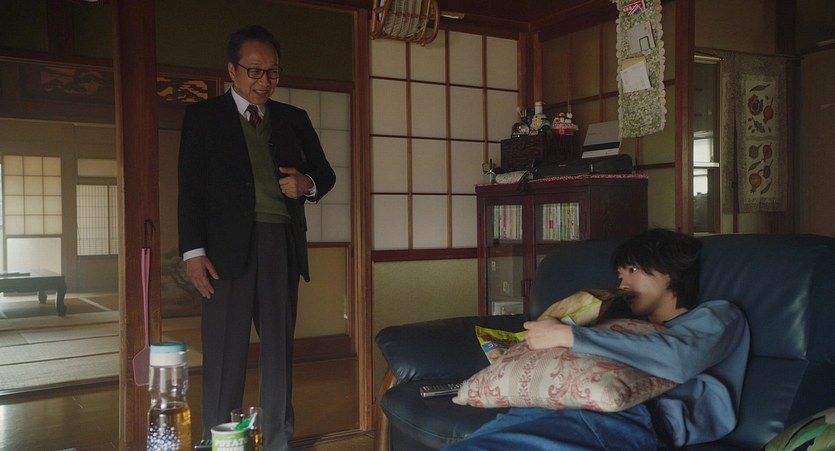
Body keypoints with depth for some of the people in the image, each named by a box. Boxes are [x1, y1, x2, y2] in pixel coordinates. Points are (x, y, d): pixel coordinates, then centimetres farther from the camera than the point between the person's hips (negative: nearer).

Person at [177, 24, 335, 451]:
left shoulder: (294, 119, 15)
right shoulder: (202, 116, 7)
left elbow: (325, 173, 19)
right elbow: (190, 187, 1)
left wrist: (307, 184, -5)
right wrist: (193, 251, -9)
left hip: (283, 247, 3)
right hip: (229, 247, -3)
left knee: (279, 348, 8)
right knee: (225, 352, -2)